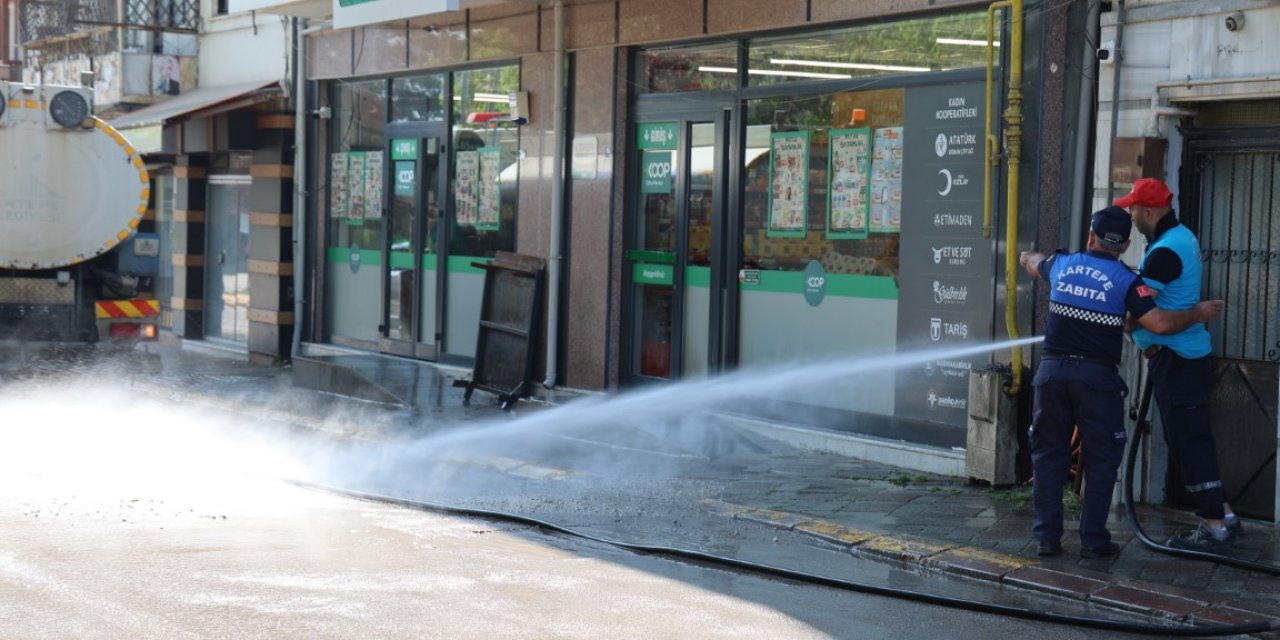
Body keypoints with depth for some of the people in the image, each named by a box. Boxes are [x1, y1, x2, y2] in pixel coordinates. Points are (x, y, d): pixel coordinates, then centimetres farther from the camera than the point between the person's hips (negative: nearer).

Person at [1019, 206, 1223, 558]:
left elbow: (1029, 261, 30)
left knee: (1049, 454, 10)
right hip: (1097, 376, -3)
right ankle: (1093, 539, 6)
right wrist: (1198, 314, 4)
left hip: (1053, 370, 3)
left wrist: (1028, 257, 55)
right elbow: (1160, 323, -13)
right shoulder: (1126, 280, -5)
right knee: (1100, 460, 6)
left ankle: (1047, 536, 11)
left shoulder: (1061, 264, 7)